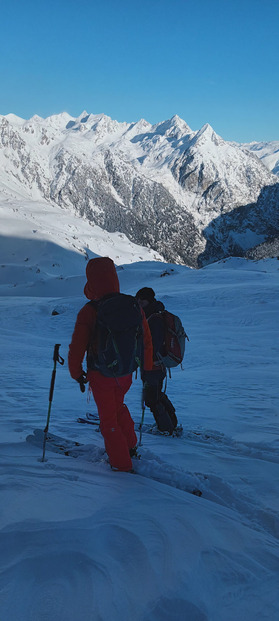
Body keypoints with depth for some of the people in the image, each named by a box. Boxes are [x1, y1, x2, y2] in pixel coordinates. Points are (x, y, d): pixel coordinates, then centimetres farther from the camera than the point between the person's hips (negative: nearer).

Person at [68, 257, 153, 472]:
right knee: (118, 406, 31)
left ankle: (122, 465, 23)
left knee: (108, 418, 14)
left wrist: (76, 373, 3)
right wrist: (147, 368, 16)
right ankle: (130, 446, 40)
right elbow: (146, 341, 2)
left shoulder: (89, 312, -20)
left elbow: (77, 348, -13)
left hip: (101, 375, -4)